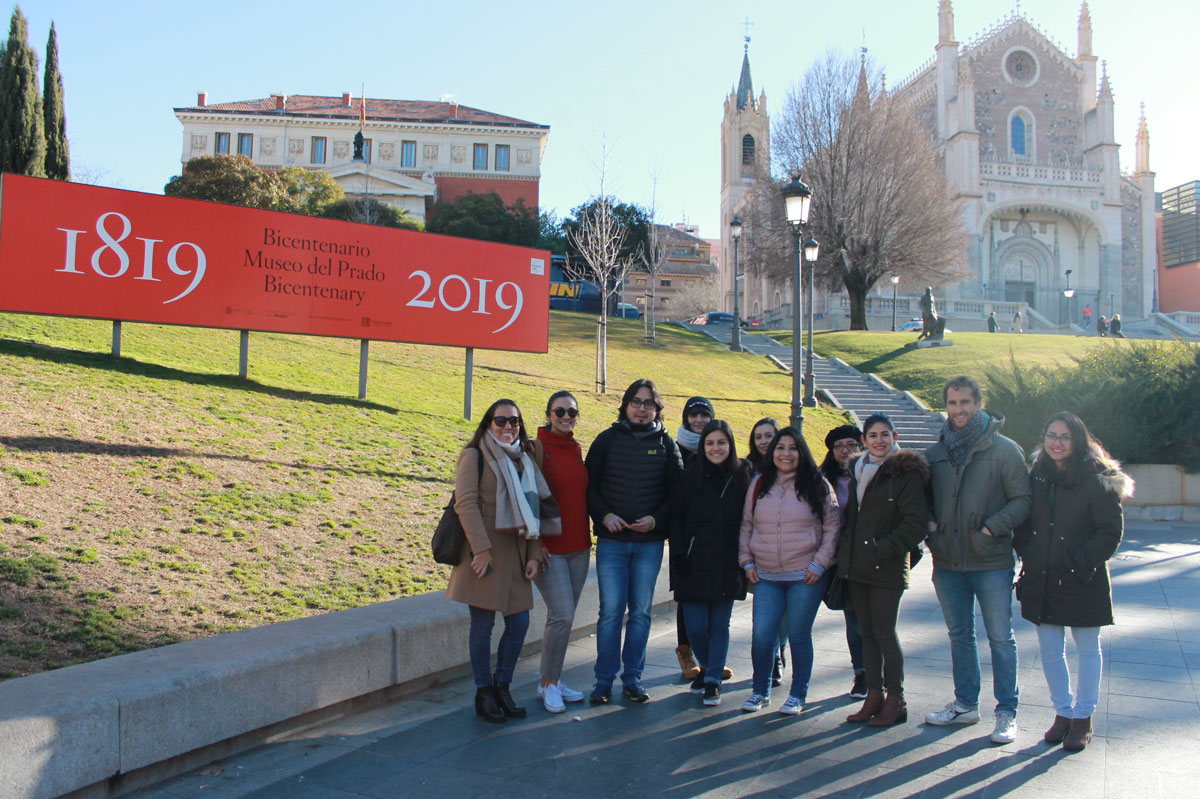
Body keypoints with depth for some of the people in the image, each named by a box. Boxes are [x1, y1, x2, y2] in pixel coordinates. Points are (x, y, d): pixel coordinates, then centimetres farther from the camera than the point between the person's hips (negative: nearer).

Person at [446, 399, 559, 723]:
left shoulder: (523, 460, 15)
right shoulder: (475, 456, -2)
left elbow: (533, 511, 15)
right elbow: (465, 503, -11)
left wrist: (534, 555, 7)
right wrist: (481, 548, -18)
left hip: (515, 551, 5)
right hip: (485, 551, -5)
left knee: (519, 622, 4)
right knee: (483, 625, 1)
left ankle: (502, 687, 22)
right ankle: (483, 694, 14)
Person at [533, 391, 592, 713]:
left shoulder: (576, 450, 11)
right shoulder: (537, 449, -9)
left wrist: (588, 536, 16)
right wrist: (535, 542, -15)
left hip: (578, 547, 6)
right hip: (549, 549, -6)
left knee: (564, 616, 11)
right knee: (563, 614, -11)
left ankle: (552, 680, 24)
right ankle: (549, 683, 6)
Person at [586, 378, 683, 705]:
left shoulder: (666, 444, 6)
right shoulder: (607, 439, 5)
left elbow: (676, 491, 6)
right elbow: (590, 485, 5)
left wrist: (656, 519, -9)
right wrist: (605, 515, -10)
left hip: (650, 543, 1)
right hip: (611, 541, -1)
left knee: (641, 611, 7)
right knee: (611, 610, -1)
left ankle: (633, 678, 18)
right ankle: (604, 680, 9)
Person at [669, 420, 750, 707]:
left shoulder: (740, 479, 2)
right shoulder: (690, 477, -1)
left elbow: (746, 522, 7)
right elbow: (677, 518, 1)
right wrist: (679, 555, -7)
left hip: (726, 565, 1)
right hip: (694, 565, -1)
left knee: (720, 626, 5)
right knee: (696, 627, 2)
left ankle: (713, 681, 18)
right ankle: (706, 667, 29)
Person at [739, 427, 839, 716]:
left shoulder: (817, 486, 1)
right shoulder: (759, 485, 9)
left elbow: (832, 527, 2)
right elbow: (746, 525, 15)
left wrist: (819, 563, -6)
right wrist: (747, 561, 7)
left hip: (806, 576, -2)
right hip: (766, 577, 2)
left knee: (799, 636, 4)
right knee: (761, 636, -2)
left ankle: (798, 696, 21)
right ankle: (760, 691, 18)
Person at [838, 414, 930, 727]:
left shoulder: (906, 472, -8)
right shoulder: (859, 472, 14)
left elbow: (916, 522, -14)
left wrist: (884, 549, -16)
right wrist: (844, 550, 11)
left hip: (886, 569, -7)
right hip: (857, 566, 7)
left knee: (884, 632, -3)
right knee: (868, 632, 11)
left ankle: (896, 700, 9)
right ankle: (873, 696, 19)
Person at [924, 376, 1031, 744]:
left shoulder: (1004, 449, -4)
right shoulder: (935, 453, 9)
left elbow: (1022, 500, -5)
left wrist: (993, 527, -17)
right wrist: (928, 522, 1)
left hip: (991, 562, -4)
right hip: (947, 561, 4)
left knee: (1000, 638, 2)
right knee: (959, 635, 15)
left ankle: (1007, 713, 14)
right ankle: (965, 703, 28)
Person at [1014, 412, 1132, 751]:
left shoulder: (1097, 481, -10)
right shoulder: (1037, 477, 6)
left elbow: (1111, 532, -10)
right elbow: (1023, 522, 15)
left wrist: (1083, 562, -17)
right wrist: (1027, 554, 1)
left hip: (1082, 582, -4)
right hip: (1042, 580, 5)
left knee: (1087, 649, 10)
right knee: (1049, 649, 10)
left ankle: (1083, 717, 23)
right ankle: (1063, 712, 26)